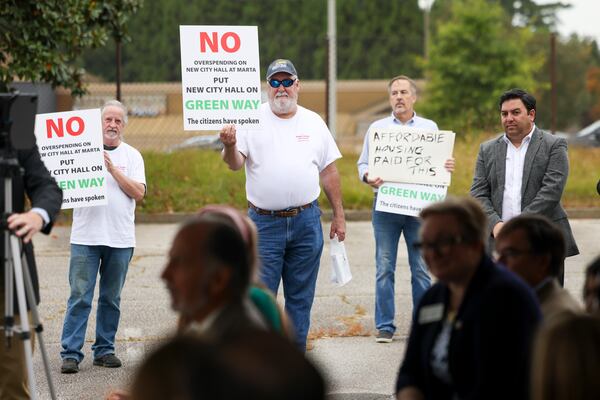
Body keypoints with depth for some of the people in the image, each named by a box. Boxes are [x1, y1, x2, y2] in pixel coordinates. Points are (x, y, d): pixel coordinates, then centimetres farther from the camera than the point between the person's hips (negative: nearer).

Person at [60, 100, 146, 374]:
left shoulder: (132, 156, 9)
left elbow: (138, 193, -2)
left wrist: (112, 169, -10)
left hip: (120, 238, 2)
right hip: (85, 237, -2)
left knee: (111, 299, 7)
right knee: (79, 297, -6)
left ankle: (104, 349, 16)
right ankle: (70, 353, -5)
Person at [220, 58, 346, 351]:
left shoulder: (313, 122, 9)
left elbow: (329, 171, 14)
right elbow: (236, 163, -9)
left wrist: (339, 216, 13)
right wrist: (230, 146, -32)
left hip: (306, 222, 3)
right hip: (264, 224, -3)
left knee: (300, 296, 9)